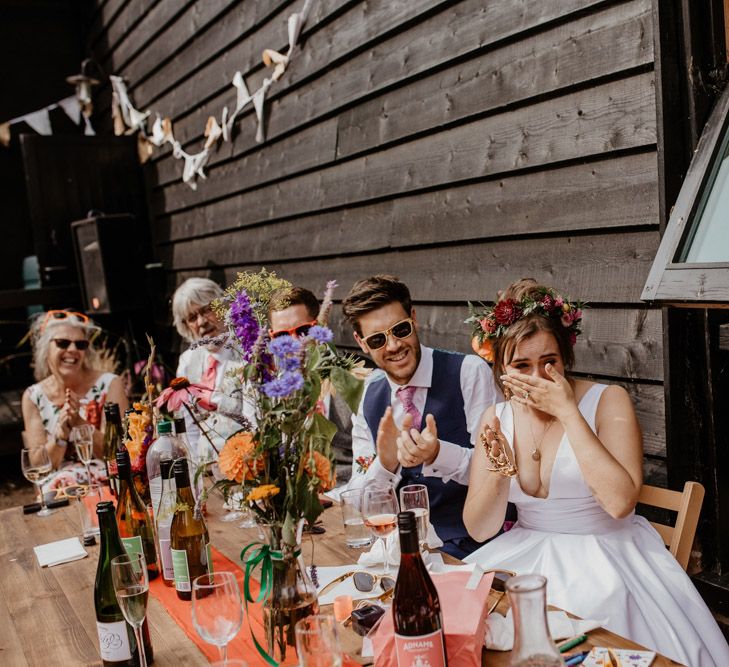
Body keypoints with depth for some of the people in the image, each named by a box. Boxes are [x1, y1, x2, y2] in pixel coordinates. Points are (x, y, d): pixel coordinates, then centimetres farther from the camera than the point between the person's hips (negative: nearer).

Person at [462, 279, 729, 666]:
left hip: (608, 553, -3)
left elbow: (620, 501, -24)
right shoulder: (496, 419, 2)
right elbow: (479, 530, -1)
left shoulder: (608, 401, -9)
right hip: (529, 553, 4)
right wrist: (499, 470, -21)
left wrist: (567, 411, -23)